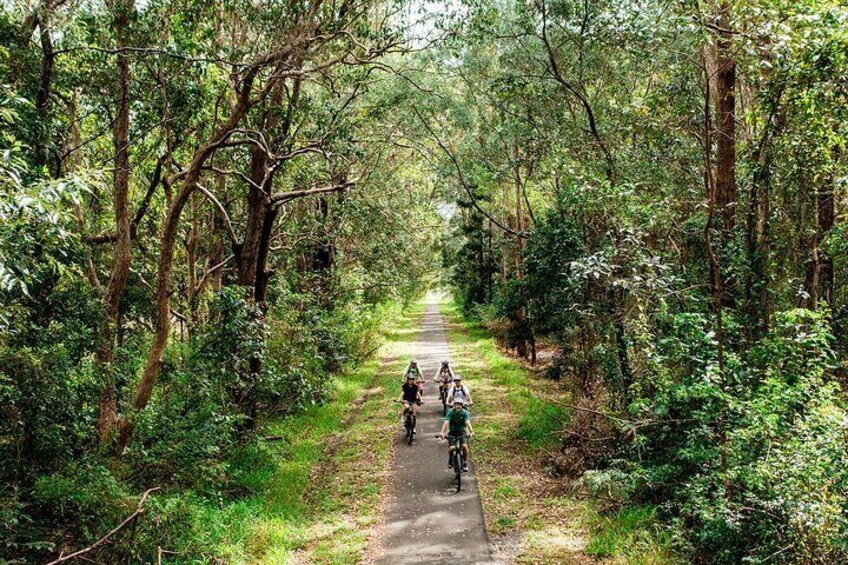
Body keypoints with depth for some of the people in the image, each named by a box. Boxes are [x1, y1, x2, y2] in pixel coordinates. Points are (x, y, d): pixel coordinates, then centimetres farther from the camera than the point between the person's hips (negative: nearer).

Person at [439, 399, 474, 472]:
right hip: (452, 432, 0)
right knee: (452, 448, -21)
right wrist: (442, 432, -39)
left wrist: (471, 431, -44)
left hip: (462, 432, 0)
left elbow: (467, 422, -26)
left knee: (464, 446, -25)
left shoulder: (464, 412, -12)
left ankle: (465, 463, -4)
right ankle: (450, 460, 13)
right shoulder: (451, 412, -14)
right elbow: (446, 422, -24)